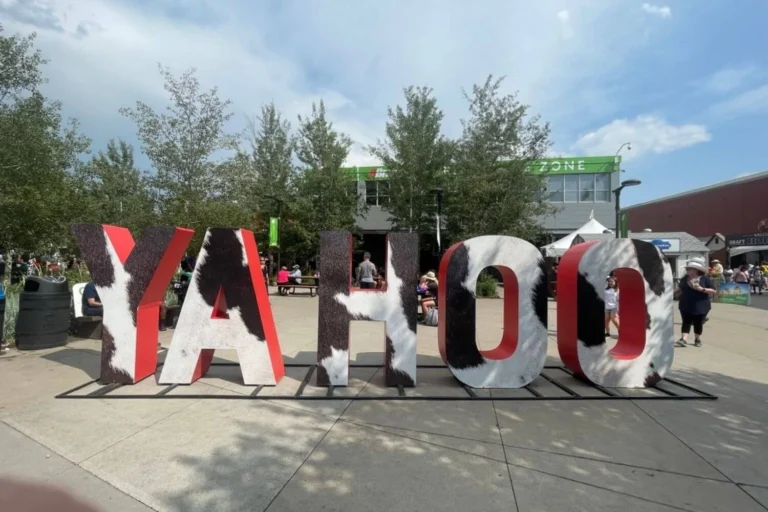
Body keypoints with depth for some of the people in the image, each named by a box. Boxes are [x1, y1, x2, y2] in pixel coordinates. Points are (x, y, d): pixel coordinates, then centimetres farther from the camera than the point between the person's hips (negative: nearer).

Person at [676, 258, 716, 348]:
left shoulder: (705, 279, -5)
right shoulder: (684, 279, 6)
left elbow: (713, 291, -8)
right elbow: (680, 289, 20)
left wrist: (701, 289, -20)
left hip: (700, 306, -2)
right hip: (686, 306, 2)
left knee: (698, 323, 8)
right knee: (686, 322, -4)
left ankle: (697, 339, 25)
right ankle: (683, 339, -11)